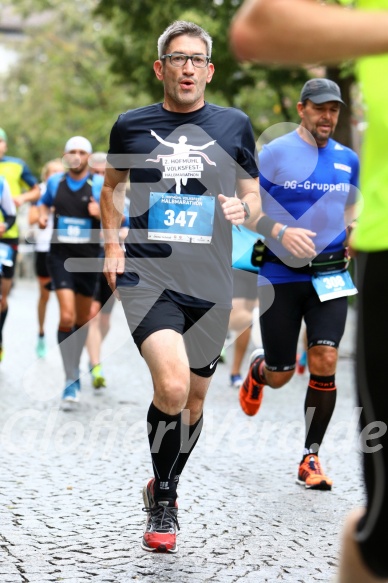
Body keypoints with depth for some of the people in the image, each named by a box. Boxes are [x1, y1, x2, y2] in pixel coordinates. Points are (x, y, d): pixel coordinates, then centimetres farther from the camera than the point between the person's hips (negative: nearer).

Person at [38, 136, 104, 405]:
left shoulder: (101, 185, -4)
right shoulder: (55, 182, 4)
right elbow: (44, 203, 23)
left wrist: (102, 213, -24)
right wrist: (42, 216, 1)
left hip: (88, 257, 0)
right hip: (60, 255, 0)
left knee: (83, 318, 13)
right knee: (67, 315, -15)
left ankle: (75, 365, 35)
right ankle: (71, 379, -11)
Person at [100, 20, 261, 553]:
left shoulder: (234, 125, 6)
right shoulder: (131, 125, 5)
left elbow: (255, 197, 15)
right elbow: (111, 186, 21)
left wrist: (244, 209, -9)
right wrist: (111, 245, 8)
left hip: (210, 283, 3)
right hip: (147, 274, -2)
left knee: (193, 400, 12)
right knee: (171, 386, -23)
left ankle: (164, 490, 38)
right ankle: (163, 503, -3)